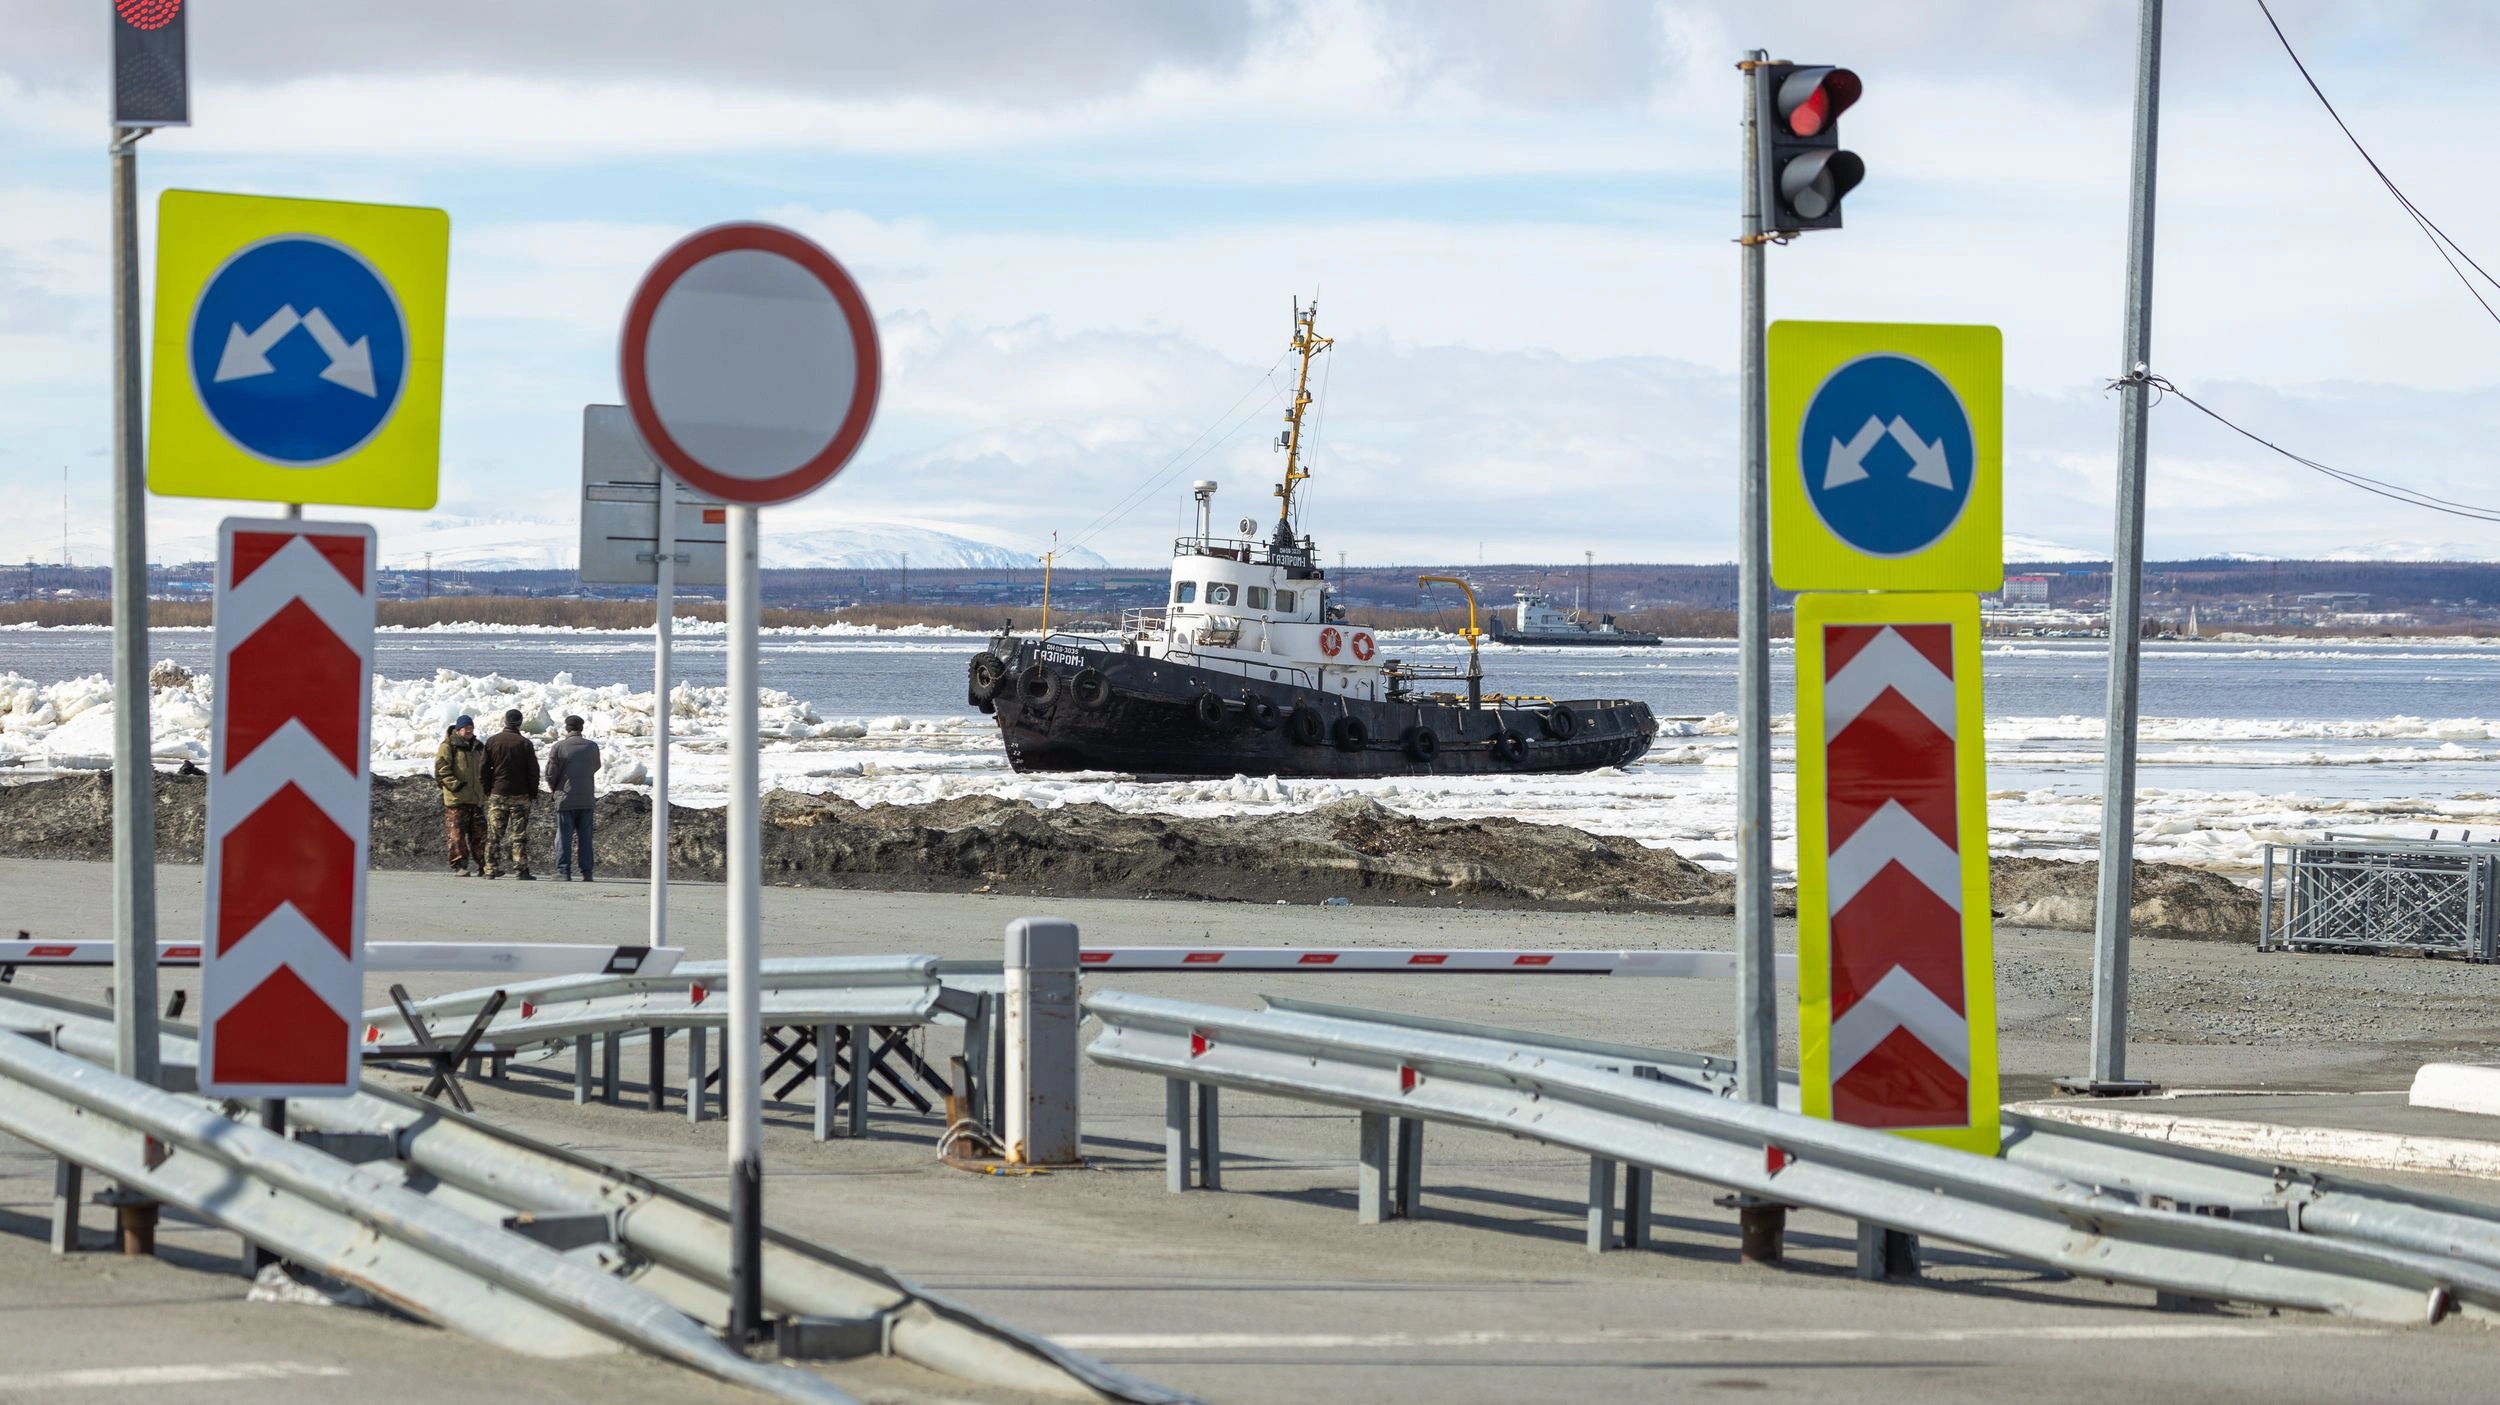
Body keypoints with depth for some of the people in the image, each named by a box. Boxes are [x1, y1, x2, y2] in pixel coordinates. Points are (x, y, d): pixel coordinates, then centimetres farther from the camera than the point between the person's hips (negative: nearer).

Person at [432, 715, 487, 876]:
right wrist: (455, 785, -18)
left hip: (476, 798, 6)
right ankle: (458, 866, -6)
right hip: (456, 798, -6)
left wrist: (485, 788, 19)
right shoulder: (448, 746, -4)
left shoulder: (478, 747, 17)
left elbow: (483, 770, 30)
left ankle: (482, 865, 11)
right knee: (457, 833, -7)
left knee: (479, 833, 6)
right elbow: (442, 770, -11)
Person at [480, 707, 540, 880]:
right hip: (520, 795, -2)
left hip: (497, 794, 2)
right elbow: (533, 771, -3)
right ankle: (520, 870, -5)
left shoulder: (492, 742, 2)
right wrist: (533, 792, 7)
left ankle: (490, 869, 6)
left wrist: (487, 791, 14)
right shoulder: (524, 743, -5)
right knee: (519, 834, -1)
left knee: (494, 834, 7)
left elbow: (484, 769, 6)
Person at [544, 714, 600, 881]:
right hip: (587, 798, 3)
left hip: (566, 798, -3)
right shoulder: (592, 747, 4)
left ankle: (563, 871, -5)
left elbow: (551, 773, -6)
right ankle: (586, 872, 5)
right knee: (585, 836, 7)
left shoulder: (559, 747, -7)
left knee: (564, 836, 0)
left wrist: (553, 789, 13)